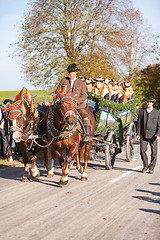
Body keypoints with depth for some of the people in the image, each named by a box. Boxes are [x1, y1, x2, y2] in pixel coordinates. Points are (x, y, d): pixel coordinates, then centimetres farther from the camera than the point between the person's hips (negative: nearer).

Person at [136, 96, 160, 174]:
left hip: (153, 135, -1)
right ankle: (145, 165, 11)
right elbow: (139, 123, 8)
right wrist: (138, 134, -1)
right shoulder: (141, 111, 7)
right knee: (142, 150, -9)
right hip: (143, 135, 1)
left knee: (154, 152, 1)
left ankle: (151, 167, 17)